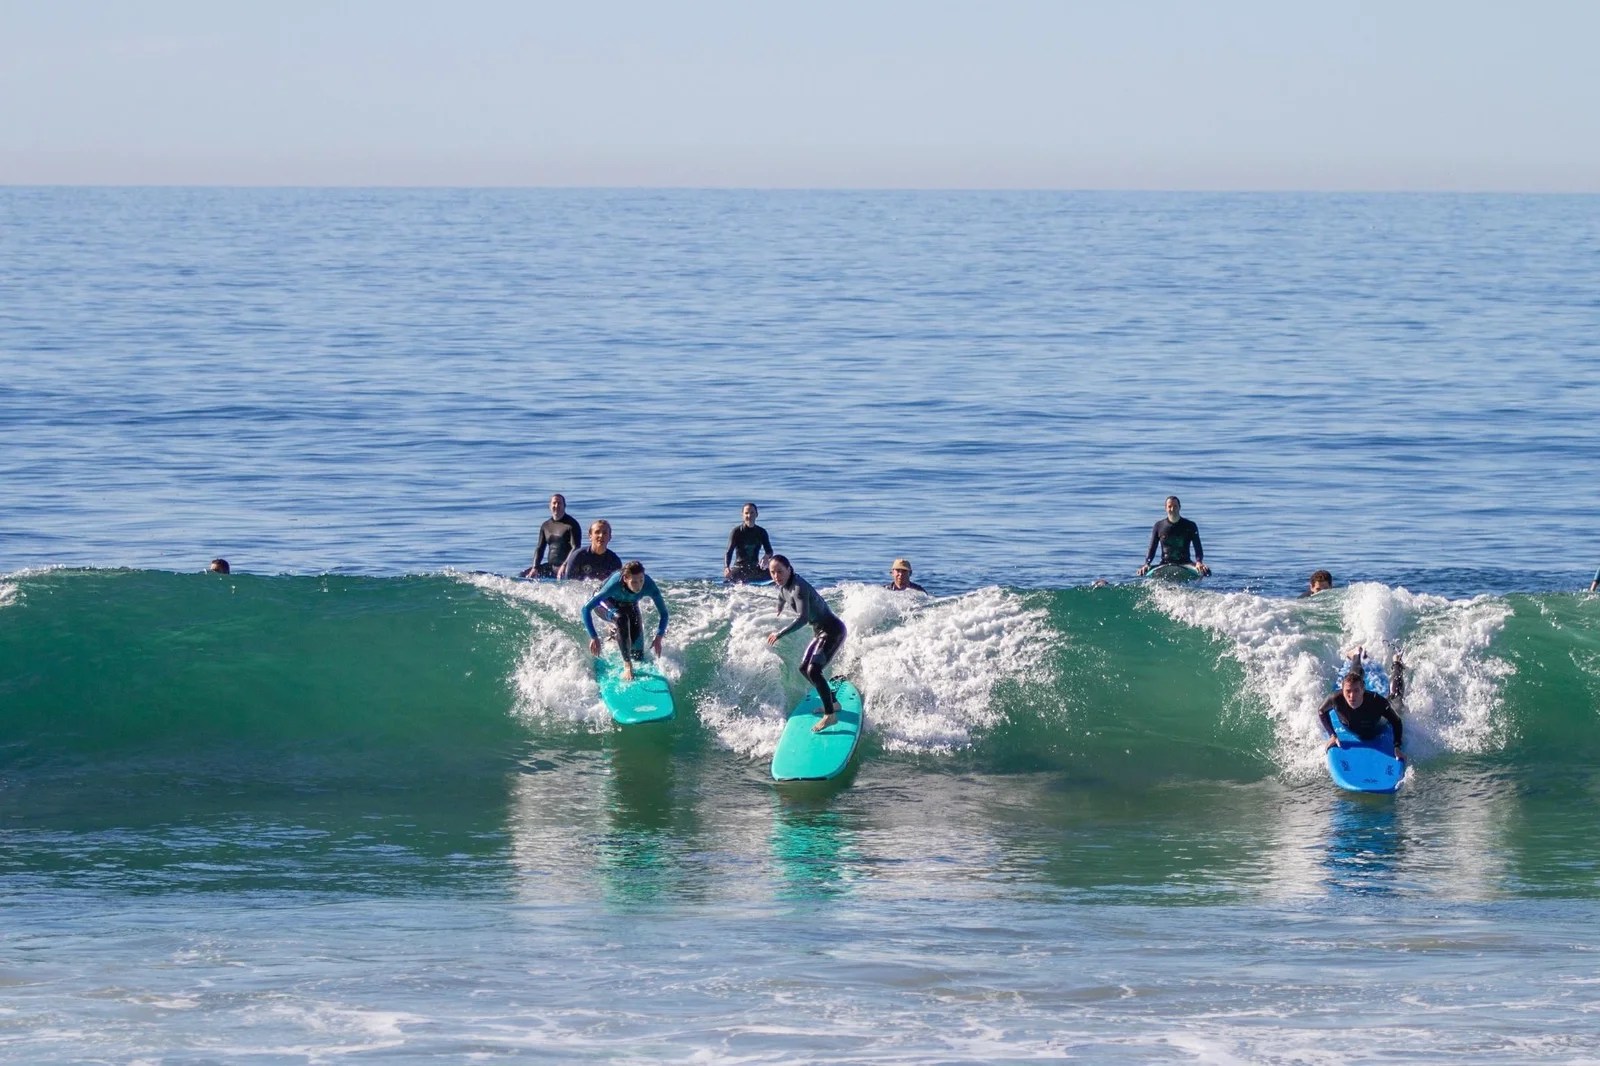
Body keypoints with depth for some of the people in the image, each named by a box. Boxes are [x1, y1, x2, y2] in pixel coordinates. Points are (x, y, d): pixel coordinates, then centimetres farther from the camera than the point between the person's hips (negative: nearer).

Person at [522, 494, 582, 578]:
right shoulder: (546, 526, 14)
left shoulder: (572, 524, -4)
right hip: (550, 566, 6)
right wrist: (535, 568, -1)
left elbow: (575, 548, -12)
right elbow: (540, 549, 13)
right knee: (523, 575, 0)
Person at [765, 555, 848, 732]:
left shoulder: (798, 588, -23)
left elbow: (803, 618, -34)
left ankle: (830, 715, -18)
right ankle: (832, 703, 32)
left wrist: (780, 634, -32)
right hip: (820, 631, 10)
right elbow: (782, 599, 32)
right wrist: (777, 615, 51)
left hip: (833, 630, -10)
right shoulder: (783, 587, 6)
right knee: (805, 669, 18)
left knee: (814, 670, -21)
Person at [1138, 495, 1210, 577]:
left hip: (1185, 564, -1)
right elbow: (1151, 549, 7)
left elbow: (1198, 548, -1)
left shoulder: (1190, 526, 4)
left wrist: (1199, 562, -22)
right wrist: (1146, 564, -12)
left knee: (1206, 571, -28)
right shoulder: (1158, 526, 8)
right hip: (1165, 564, 1)